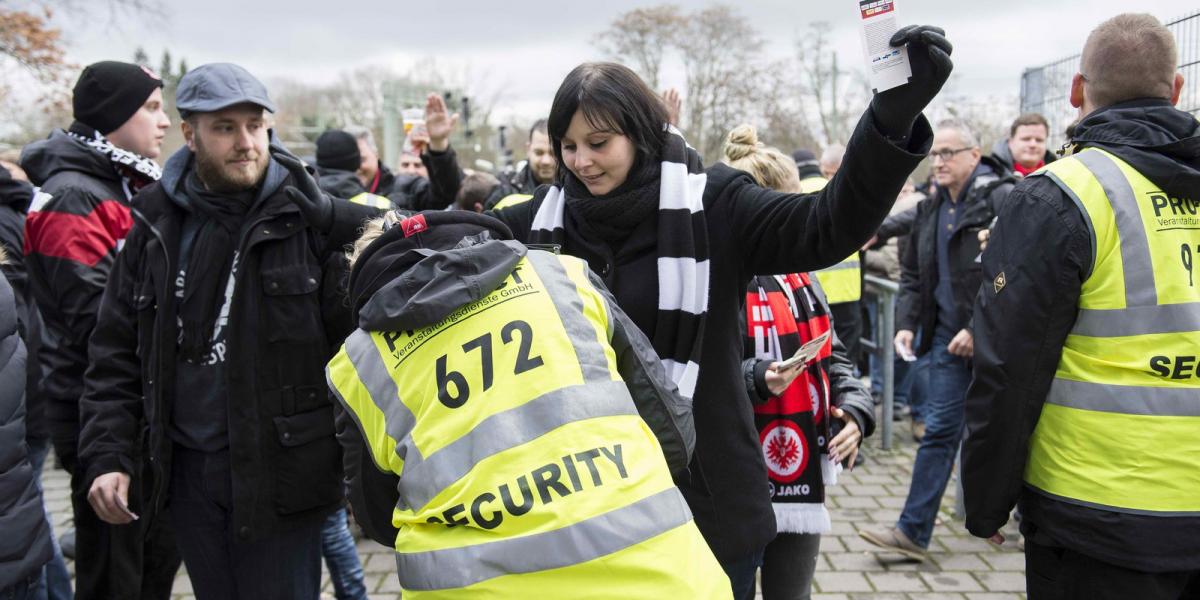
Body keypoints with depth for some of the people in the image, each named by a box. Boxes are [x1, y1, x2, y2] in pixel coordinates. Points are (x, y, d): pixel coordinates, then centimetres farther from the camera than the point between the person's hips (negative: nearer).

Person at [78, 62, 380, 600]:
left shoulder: (311, 219, -7)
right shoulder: (156, 227, 4)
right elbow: (117, 353, 6)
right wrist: (107, 456, 0)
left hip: (280, 469, -4)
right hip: (187, 469, 4)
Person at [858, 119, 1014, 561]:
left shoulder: (1001, 199, -10)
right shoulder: (930, 209, 12)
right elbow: (913, 274, 18)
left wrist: (979, 329, -19)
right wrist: (906, 324, 6)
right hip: (948, 335, 6)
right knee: (939, 430, 5)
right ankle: (913, 531, 8)